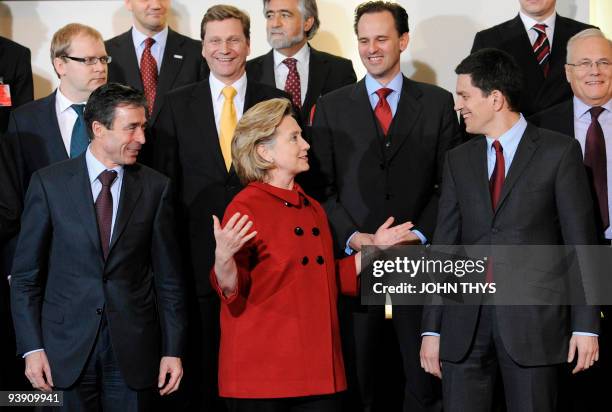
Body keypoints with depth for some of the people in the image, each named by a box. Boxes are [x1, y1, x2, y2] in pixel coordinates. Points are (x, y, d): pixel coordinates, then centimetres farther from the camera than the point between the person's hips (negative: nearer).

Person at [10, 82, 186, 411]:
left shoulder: (156, 187, 3)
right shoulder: (48, 183, -1)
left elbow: (168, 277, 4)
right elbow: (25, 275, 1)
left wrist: (173, 349, 1)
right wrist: (32, 348, -5)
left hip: (133, 348, 1)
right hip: (66, 348, -1)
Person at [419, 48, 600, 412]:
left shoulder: (559, 152, 0)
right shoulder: (458, 160, 12)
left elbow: (580, 240, -3)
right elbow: (444, 244, 10)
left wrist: (586, 325, -7)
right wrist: (431, 328, 5)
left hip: (533, 318, -4)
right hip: (466, 321, 4)